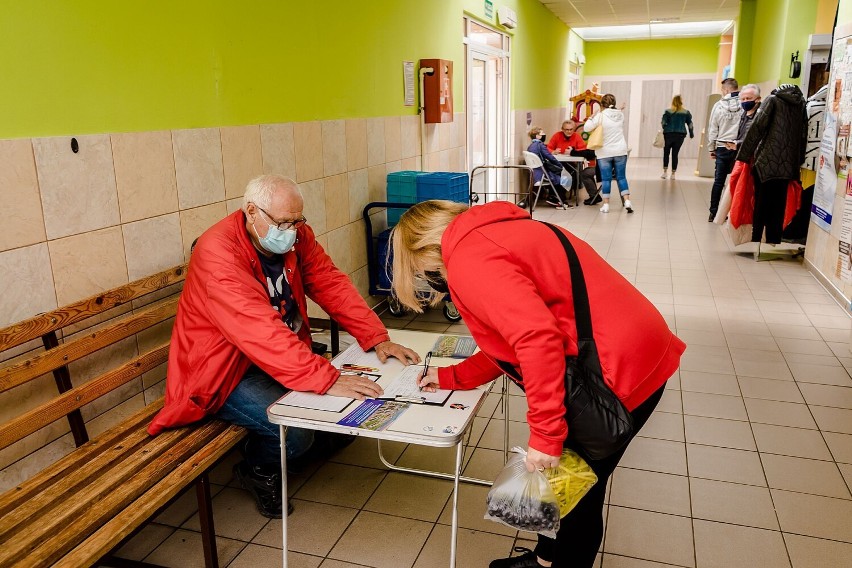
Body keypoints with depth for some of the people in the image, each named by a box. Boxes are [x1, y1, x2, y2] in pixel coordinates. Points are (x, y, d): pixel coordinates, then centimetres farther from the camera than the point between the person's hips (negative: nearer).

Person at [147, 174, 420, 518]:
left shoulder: (295, 235, -4)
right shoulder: (218, 254, -28)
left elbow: (331, 284, -6)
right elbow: (259, 330, -38)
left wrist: (377, 338, -19)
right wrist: (326, 380, -44)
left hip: (284, 353, 8)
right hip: (223, 372, -7)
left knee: (353, 398, -3)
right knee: (295, 431, -26)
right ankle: (257, 471, 9)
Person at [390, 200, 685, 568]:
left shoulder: (468, 259, -15)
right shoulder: (486, 237, 15)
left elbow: (537, 338, -28)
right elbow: (514, 339, 19)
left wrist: (545, 434, -21)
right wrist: (452, 377, 22)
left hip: (619, 372, -10)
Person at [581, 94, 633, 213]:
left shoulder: (600, 116, -11)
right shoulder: (620, 115, 3)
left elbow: (587, 128, -11)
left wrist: (592, 117, 4)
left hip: (605, 153, -3)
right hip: (620, 151, 3)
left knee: (606, 179, 2)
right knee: (621, 177, 8)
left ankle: (606, 204, 5)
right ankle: (627, 201, 0)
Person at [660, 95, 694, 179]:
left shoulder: (668, 111, -3)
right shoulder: (686, 112, 3)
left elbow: (663, 123, -7)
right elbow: (690, 124, 7)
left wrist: (664, 130, 9)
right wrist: (691, 134, 19)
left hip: (669, 134, -2)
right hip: (680, 135, 2)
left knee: (666, 153, 11)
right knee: (675, 154, 6)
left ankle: (665, 172, 5)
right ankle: (673, 174, 9)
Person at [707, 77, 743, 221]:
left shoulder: (719, 105, -1)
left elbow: (712, 129, 4)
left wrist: (711, 148, 14)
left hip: (723, 147, 1)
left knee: (718, 181, 8)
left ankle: (713, 213, 11)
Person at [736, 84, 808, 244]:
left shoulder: (773, 100, 4)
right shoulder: (801, 105, 16)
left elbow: (757, 127, -5)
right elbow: (803, 136, 14)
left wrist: (744, 155, -3)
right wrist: (798, 163, 17)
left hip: (767, 162, -4)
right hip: (788, 165, 4)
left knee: (761, 203, 3)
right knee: (778, 207, 10)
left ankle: (756, 240, 3)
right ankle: (773, 242, 10)